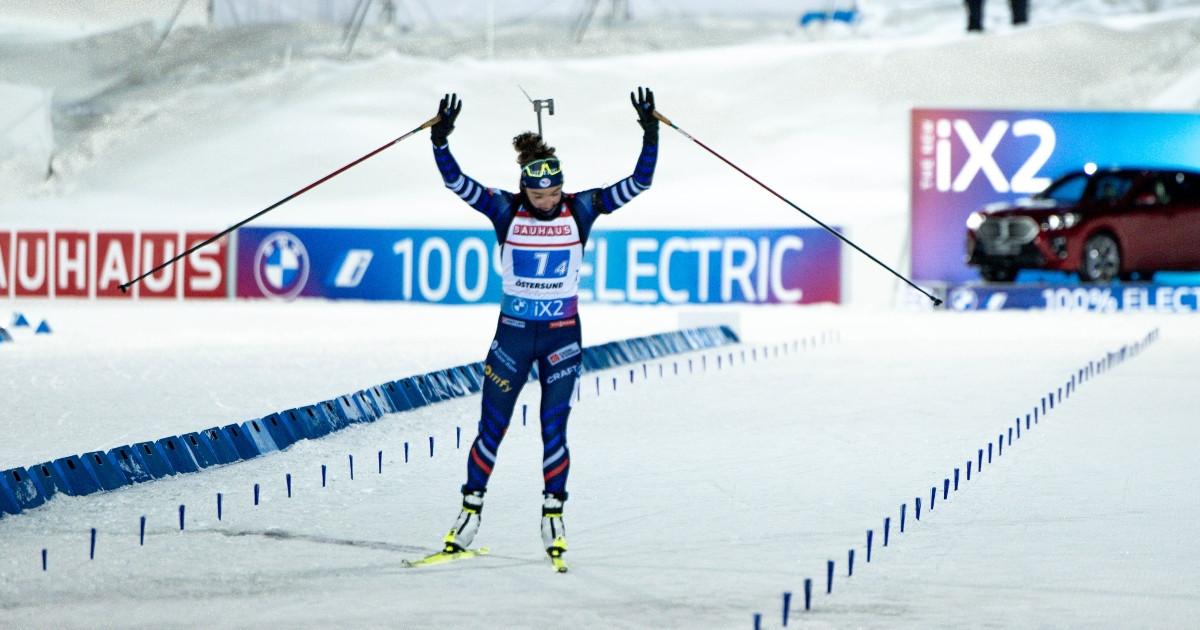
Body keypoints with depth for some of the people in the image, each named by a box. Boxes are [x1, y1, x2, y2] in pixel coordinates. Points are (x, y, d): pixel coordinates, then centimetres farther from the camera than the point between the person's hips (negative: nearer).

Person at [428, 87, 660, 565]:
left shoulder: (580, 209, -5)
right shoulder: (505, 210, -7)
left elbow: (639, 182, -9)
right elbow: (455, 181, -15)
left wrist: (650, 134, -19)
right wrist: (440, 139, -29)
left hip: (562, 335, 0)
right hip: (512, 332, 0)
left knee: (554, 430, -1)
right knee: (491, 429, 4)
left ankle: (553, 517, 11)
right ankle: (471, 511, 15)